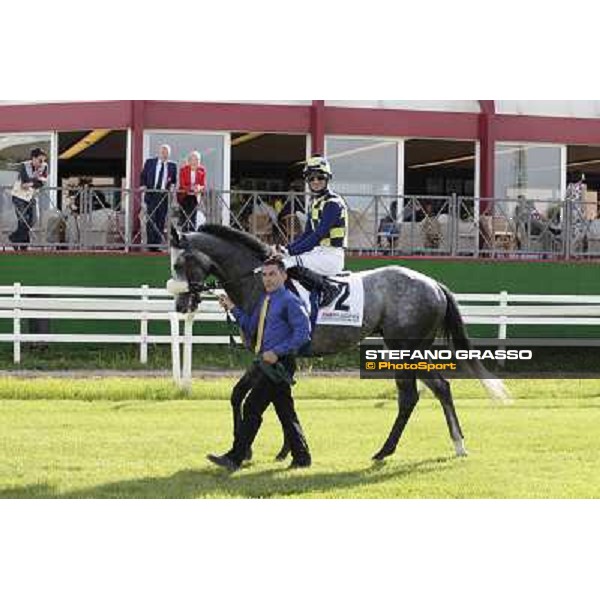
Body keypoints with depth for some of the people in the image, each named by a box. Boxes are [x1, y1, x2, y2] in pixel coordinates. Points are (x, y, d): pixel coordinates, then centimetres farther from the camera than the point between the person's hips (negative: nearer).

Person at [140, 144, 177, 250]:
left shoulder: (172, 166, 8)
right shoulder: (150, 162, 7)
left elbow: (174, 180, 13)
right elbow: (143, 176, 8)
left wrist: (172, 186, -8)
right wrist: (143, 185, -9)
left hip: (164, 195, 1)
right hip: (151, 194, -1)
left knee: (161, 221, 1)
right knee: (151, 219, -6)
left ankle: (157, 245, 4)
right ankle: (150, 244, -4)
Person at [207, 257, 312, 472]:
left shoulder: (290, 301, -9)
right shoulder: (263, 301, 17)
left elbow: (303, 333, -17)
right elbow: (250, 331, 21)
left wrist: (277, 352, -20)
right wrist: (234, 309, 11)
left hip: (279, 363, -9)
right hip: (264, 363, 9)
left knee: (252, 407, -11)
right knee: (285, 411, 13)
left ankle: (235, 458, -11)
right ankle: (301, 457, 19)